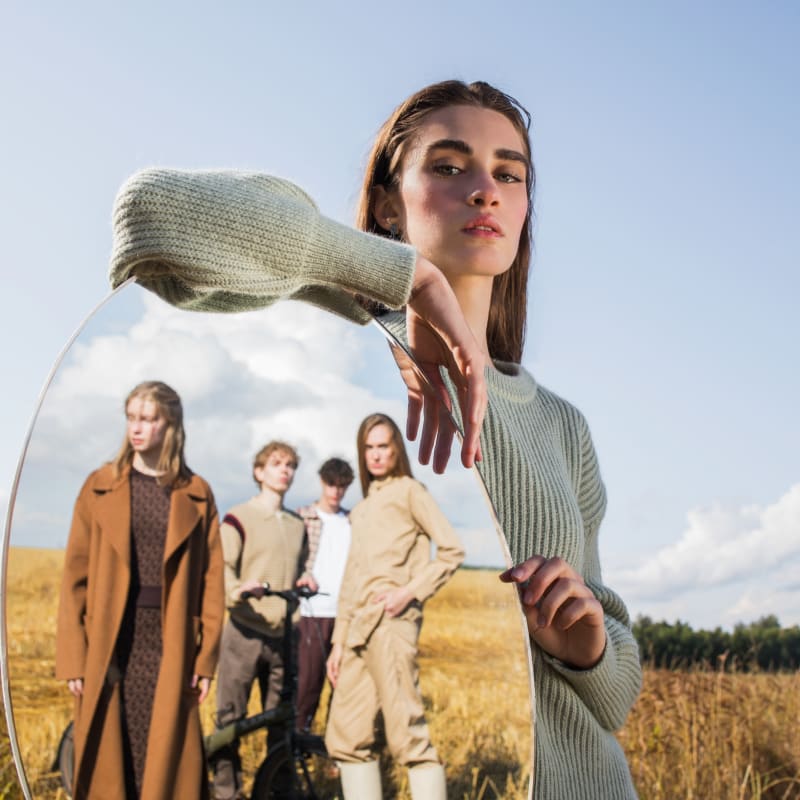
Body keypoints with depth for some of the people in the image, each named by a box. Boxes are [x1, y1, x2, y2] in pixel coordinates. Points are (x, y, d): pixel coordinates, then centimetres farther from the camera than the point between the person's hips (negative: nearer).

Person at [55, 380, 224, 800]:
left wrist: (206, 657, -3)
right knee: (109, 760, 4)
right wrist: (73, 658, -5)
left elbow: (211, 579, 3)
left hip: (170, 646, 0)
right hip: (111, 644, 0)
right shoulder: (101, 486, 4)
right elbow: (76, 575, 1)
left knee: (167, 762, 3)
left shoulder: (196, 494, 4)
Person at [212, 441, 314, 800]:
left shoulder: (297, 525, 16)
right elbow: (220, 566, -13)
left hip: (283, 635, 5)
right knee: (229, 720, -2)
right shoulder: (239, 518, -2)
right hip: (245, 632, -5)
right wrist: (237, 590, -33)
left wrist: (305, 579, 4)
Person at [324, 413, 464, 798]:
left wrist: (410, 591, -16)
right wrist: (339, 641, 16)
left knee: (407, 736, -11)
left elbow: (452, 550, -6)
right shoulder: (361, 509, 23)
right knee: (345, 737, 7)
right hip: (359, 629, 8)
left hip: (390, 622, -8)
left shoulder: (408, 491, 3)